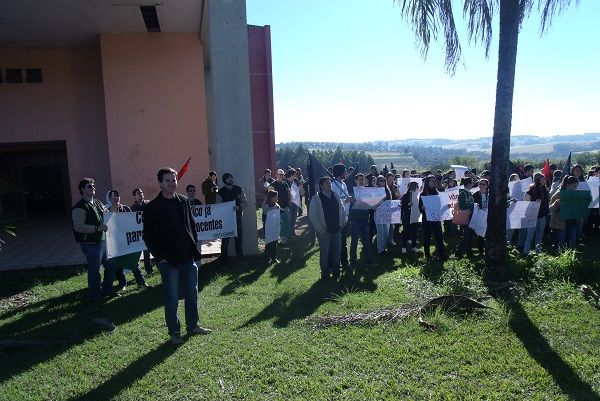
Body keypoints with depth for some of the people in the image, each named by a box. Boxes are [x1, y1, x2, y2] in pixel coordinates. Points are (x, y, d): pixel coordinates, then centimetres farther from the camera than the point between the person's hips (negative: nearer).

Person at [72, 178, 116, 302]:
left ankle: (107, 290, 34)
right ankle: (95, 296, 19)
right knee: (94, 270, 2)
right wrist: (98, 228, -27)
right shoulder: (80, 207, -13)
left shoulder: (98, 203, 13)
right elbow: (78, 227, -22)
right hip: (90, 244, -8)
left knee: (111, 265, 16)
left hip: (103, 240, 8)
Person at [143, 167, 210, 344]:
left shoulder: (184, 202, 7)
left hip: (189, 258, 4)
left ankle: (193, 325, 30)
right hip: (169, 261, -4)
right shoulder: (152, 208, -7)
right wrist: (160, 257, -11)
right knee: (172, 299, 6)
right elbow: (149, 236, -6)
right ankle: (174, 332, 21)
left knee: (192, 294, 13)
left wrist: (195, 249, 7)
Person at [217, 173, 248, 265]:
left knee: (238, 237, 11)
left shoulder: (238, 189, 5)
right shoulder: (221, 192, -1)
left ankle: (239, 256, 24)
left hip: (237, 217, 3)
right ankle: (224, 259, 3)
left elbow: (245, 202, 3)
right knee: (225, 239, -4)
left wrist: (239, 207, -15)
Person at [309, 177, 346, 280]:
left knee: (337, 252, 11)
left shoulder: (335, 196, 7)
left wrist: (342, 223, 6)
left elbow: (341, 209, 14)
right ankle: (325, 274, 18)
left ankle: (336, 272, 27)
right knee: (324, 252, 4)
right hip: (324, 231, -5)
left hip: (337, 229, 5)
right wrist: (321, 229, -13)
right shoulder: (316, 199, -9)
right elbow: (312, 215, -12)